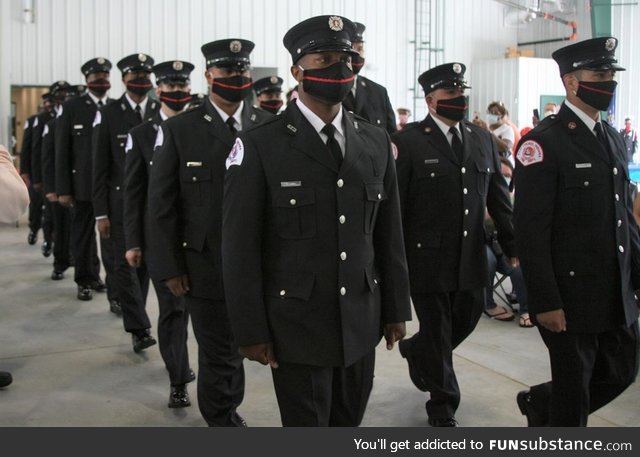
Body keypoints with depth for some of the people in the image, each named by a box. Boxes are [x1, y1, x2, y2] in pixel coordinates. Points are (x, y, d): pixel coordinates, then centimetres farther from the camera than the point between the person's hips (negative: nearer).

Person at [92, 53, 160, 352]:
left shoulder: (161, 113, 6)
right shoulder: (108, 115, 0)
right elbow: (99, 168, -2)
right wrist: (101, 213, -7)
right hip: (121, 203, -2)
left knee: (145, 264, 9)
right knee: (125, 265, -5)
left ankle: (134, 319, 24)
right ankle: (139, 328, -1)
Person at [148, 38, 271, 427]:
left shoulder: (268, 126, 3)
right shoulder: (179, 129, -3)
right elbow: (161, 204, -3)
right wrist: (169, 268, -6)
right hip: (205, 266, -2)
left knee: (234, 346, 16)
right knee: (219, 352, 5)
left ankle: (228, 410, 41)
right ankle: (223, 421, 28)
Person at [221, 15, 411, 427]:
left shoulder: (376, 142, 6)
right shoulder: (260, 146, -9)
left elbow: (389, 233, 9)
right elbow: (240, 247, -9)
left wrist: (396, 308, 9)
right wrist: (252, 330, -10)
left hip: (361, 322, 4)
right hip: (297, 325, -4)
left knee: (349, 423, 17)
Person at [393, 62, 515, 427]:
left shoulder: (483, 140, 8)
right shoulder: (408, 141, -9)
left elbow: (499, 198, 11)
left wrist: (513, 246, 6)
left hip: (471, 258, 5)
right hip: (427, 258, -5)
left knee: (467, 319, 17)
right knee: (437, 333, 6)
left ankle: (415, 350, 46)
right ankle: (443, 406, 25)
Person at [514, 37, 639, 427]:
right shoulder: (544, 143, -14)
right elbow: (531, 231, -17)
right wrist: (545, 302, -18)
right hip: (570, 293, -7)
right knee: (573, 390, 6)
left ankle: (540, 403, 37)